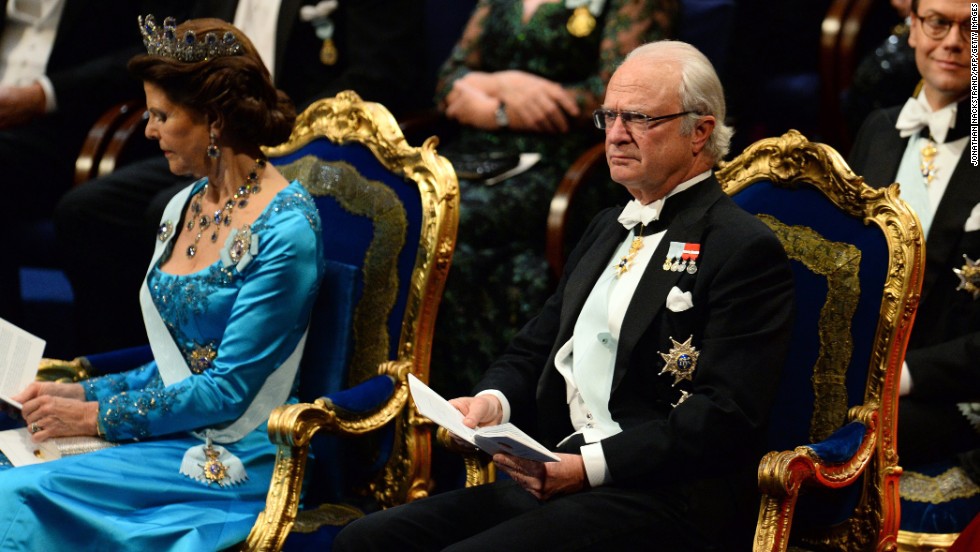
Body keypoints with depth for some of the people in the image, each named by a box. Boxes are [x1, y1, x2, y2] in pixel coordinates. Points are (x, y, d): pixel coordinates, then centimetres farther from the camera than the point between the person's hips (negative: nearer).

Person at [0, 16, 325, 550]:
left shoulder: (285, 229, -15)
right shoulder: (184, 207, 12)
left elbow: (229, 390, -16)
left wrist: (97, 416, -13)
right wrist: (80, 393, 4)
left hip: (241, 464, -8)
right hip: (169, 428, 8)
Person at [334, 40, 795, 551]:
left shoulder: (745, 249, -4)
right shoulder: (609, 229, 23)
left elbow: (725, 414, -14)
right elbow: (532, 351, 25)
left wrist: (590, 466, -21)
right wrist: (492, 401, 1)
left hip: (663, 503, -8)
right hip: (552, 477, 8)